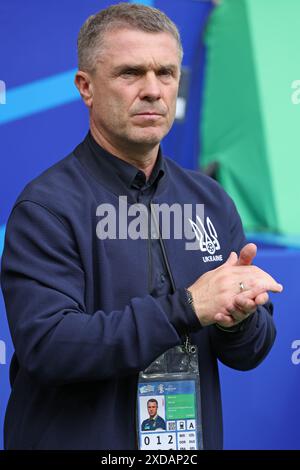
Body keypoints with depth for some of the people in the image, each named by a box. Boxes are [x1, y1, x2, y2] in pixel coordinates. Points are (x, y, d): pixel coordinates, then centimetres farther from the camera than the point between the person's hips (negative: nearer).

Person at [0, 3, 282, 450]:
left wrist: (238, 318, -19)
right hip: (77, 438, -5)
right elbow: (45, 346, -26)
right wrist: (186, 308, -30)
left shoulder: (211, 201, 2)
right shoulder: (45, 207, -14)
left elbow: (250, 353, 4)